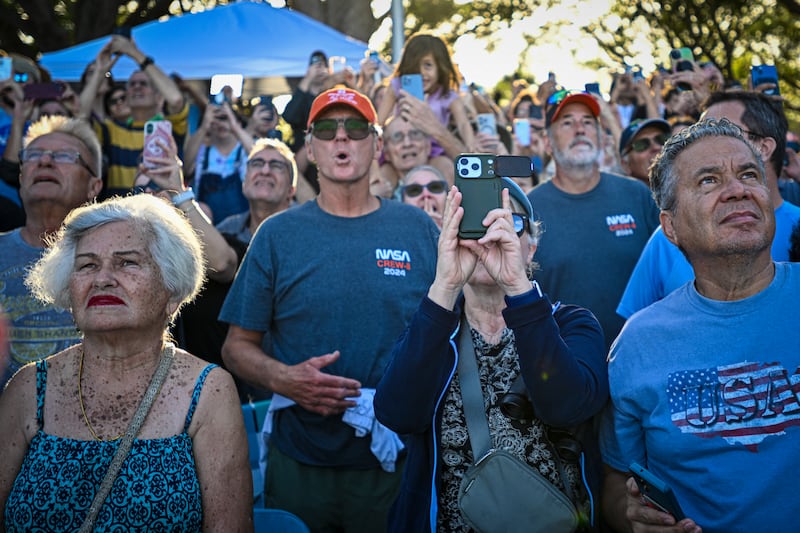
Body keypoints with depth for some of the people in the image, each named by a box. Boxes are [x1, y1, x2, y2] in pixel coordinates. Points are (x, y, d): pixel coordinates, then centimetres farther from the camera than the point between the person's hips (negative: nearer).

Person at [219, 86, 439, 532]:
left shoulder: (419, 229, 1)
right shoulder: (277, 234, 1)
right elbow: (238, 345, 3)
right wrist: (282, 379, -16)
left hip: (395, 460, 0)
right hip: (299, 464, 0)